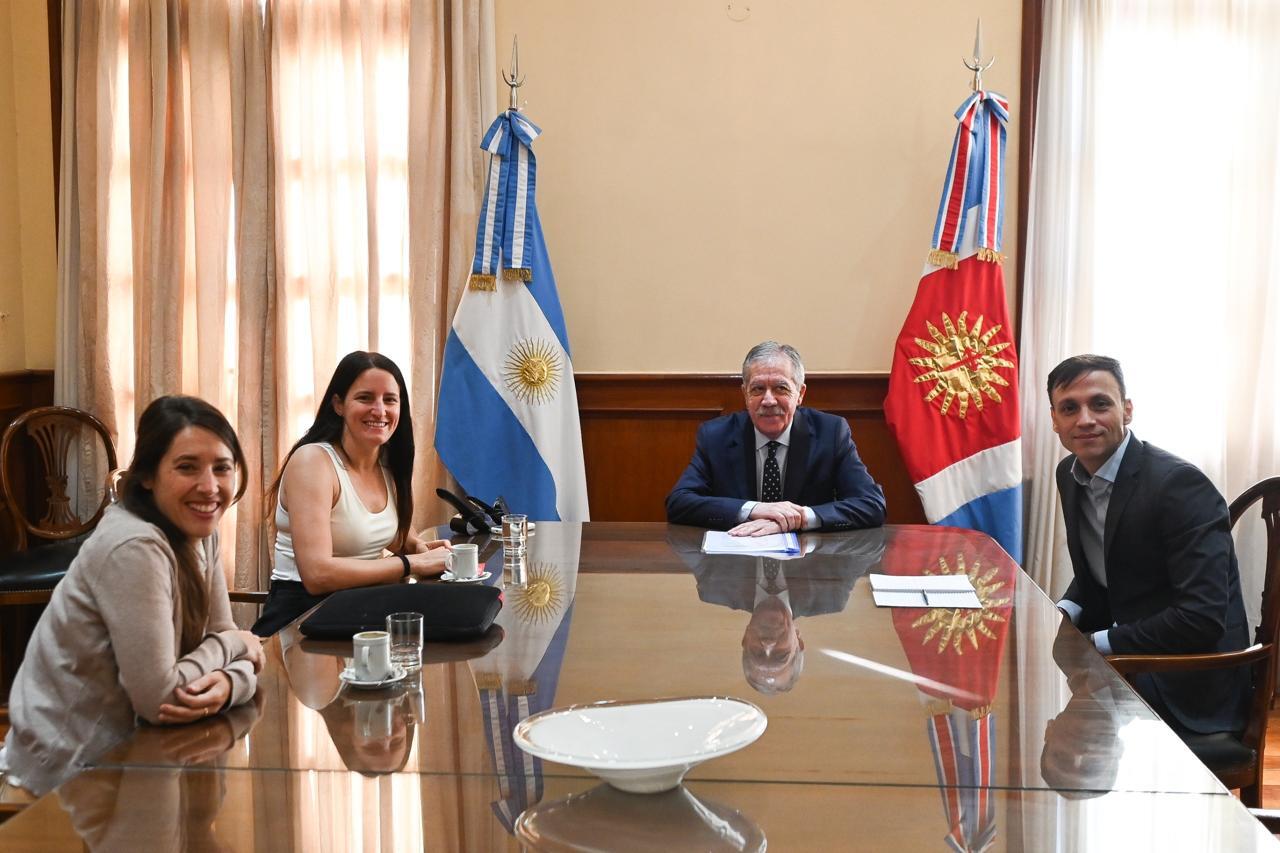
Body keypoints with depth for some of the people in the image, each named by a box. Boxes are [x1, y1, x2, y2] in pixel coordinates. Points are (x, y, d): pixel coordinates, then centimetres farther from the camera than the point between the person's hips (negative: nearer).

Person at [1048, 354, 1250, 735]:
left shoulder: (1180, 484, -21)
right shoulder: (1070, 474, 2)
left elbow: (1203, 618, -26)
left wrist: (1093, 645, -21)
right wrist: (1061, 616, -4)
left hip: (1185, 684, -7)